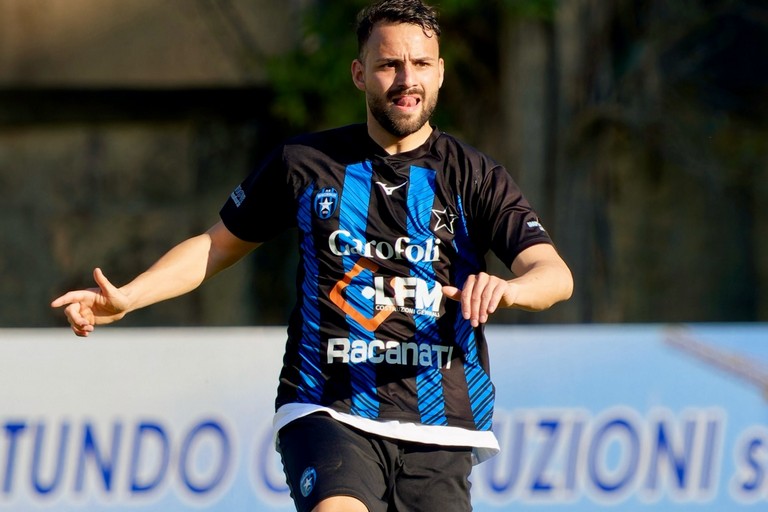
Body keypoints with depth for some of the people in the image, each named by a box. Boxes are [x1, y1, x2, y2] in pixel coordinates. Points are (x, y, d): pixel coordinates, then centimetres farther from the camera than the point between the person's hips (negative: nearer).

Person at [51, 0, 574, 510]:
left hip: (437, 431, 1)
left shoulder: (476, 177, 4)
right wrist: (125, 297, 5)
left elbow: (555, 274, -7)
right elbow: (217, 244, 19)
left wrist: (508, 289, -32)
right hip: (328, 411, -1)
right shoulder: (305, 163, 8)